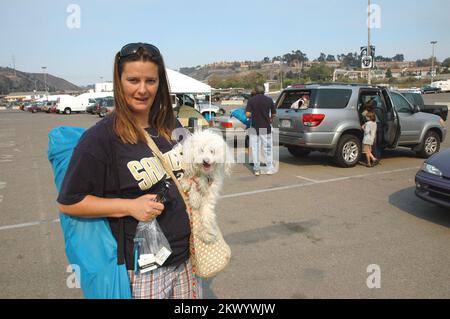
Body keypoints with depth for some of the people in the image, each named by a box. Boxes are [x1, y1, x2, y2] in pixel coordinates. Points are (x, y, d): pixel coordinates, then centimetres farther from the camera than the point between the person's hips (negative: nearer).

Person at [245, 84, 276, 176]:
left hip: (255, 127, 0)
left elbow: (247, 114, -11)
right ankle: (269, 168, 10)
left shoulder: (251, 100, -4)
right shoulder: (269, 100, -1)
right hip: (266, 127, 0)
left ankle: (256, 169, 10)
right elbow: (273, 114, 4)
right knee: (268, 148, 9)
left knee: (255, 148, 7)